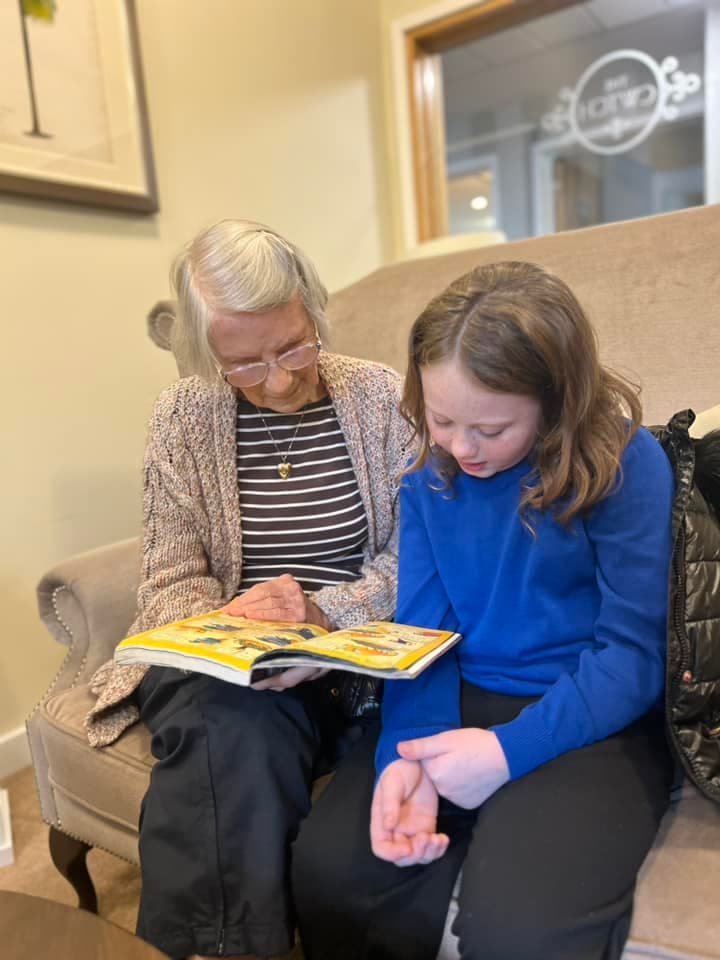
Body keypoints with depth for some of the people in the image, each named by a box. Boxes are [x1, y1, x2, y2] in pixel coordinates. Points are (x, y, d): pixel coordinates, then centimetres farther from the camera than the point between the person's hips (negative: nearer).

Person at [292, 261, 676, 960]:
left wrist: (510, 748, -23)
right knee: (326, 870, -15)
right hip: (456, 705, 4)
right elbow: (421, 635, 1)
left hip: (591, 722, -3)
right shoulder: (429, 477, 2)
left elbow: (633, 652, -11)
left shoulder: (625, 463, -11)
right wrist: (405, 754, -18)